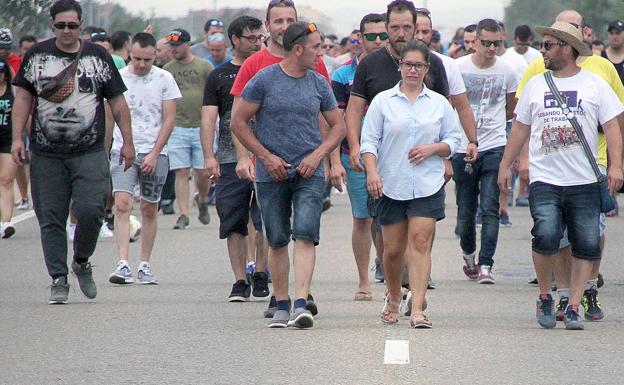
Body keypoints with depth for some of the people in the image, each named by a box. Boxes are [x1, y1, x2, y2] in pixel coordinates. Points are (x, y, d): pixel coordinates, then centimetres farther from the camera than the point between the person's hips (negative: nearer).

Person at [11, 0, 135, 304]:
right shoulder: (36, 56, 7)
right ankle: (58, 279, 7)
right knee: (51, 219, 0)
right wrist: (17, 138, 0)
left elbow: (117, 102, 11)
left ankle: (82, 262, 12)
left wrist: (128, 142, 8)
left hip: (90, 153, -1)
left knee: (90, 210, -14)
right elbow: (23, 97, 10)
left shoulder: (98, 57, 7)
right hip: (46, 155, 1)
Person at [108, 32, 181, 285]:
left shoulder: (164, 79, 1)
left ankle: (145, 265, 17)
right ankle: (123, 265, -20)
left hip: (154, 152, 0)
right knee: (122, 205, -15)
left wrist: (154, 153, -8)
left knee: (149, 209, 7)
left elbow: (169, 119, -1)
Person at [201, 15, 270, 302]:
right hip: (230, 160, 0)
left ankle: (260, 275, 6)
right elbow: (208, 118, 5)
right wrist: (209, 155, -7)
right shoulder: (219, 76, 10)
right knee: (234, 224, 1)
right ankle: (240, 282, 6)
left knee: (264, 222, -7)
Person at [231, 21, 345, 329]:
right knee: (277, 241, 6)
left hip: (309, 174, 1)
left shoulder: (318, 84, 6)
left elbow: (338, 125, 14)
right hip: (272, 174, -1)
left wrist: (317, 155, -2)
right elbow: (238, 122, -1)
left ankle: (301, 304, -21)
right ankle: (281, 306, 16)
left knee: (305, 235, -14)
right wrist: (267, 157, -6)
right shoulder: (264, 80, -4)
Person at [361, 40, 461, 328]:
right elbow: (369, 141, 1)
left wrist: (433, 148, -8)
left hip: (428, 185, 0)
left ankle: (417, 309, -16)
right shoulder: (383, 101, 5)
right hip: (391, 185, 0)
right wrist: (372, 172, -14)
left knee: (420, 242, -12)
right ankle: (393, 299, 31)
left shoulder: (439, 103, 9)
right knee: (393, 249, 6)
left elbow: (453, 140, 12)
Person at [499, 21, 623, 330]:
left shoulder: (594, 84, 5)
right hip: (544, 179, 0)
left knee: (586, 245, -3)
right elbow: (520, 128, 19)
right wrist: (505, 165, 15)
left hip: (585, 182, 0)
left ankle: (573, 307, 6)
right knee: (546, 234, -18)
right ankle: (544, 297, 2)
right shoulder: (535, 85, 12)